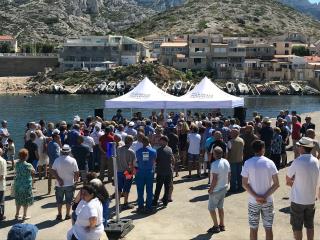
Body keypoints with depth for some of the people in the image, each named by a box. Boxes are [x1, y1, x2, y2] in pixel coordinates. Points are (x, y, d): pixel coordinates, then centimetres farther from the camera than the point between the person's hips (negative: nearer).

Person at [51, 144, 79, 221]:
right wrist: (75, 179, 10)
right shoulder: (72, 160, -9)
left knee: (59, 200, 12)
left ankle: (59, 215, 17)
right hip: (70, 184, -1)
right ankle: (67, 215, 17)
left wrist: (59, 179, -11)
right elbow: (76, 172, -8)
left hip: (59, 185, 1)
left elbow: (53, 171, -12)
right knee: (68, 200, 11)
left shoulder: (57, 160, -5)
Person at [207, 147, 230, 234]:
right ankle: (222, 225, 25)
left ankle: (216, 226, 10)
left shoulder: (215, 164, -25)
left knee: (211, 208, 6)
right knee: (220, 207, 19)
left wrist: (211, 189, -15)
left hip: (216, 190, -8)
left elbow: (215, 179, -26)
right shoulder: (226, 162, 0)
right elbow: (229, 175, 8)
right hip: (224, 188, 8)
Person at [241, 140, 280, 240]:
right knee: (268, 228, 11)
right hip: (268, 201, 1)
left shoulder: (248, 163, -8)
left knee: (253, 229, 11)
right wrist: (265, 197, -11)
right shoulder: (270, 163, -6)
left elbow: (244, 184, -9)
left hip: (253, 202, 0)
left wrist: (256, 197, -11)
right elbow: (276, 184, -8)